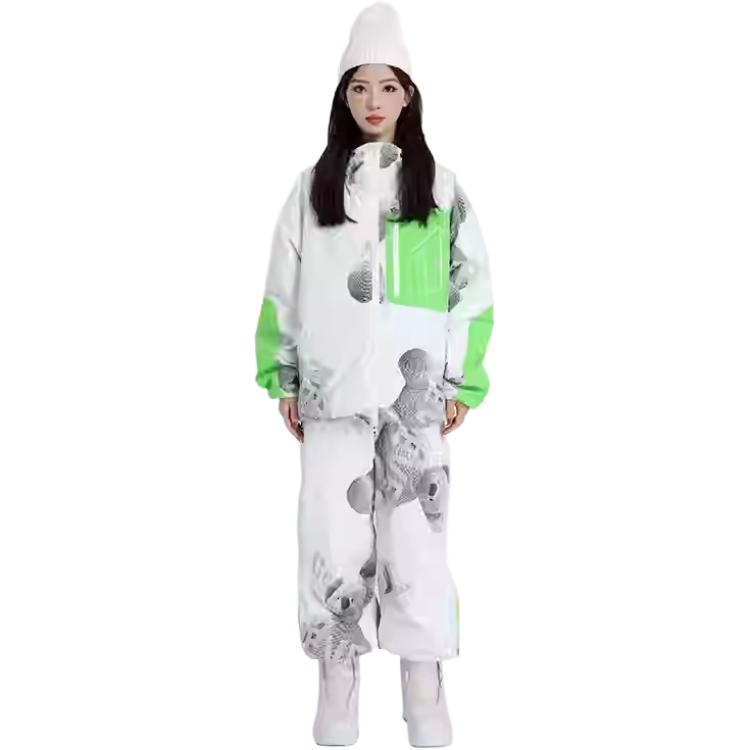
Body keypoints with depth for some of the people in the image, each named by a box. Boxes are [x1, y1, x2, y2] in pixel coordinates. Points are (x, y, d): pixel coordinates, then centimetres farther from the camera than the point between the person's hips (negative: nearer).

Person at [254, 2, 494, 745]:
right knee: (334, 529, 1)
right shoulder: (314, 184, 10)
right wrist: (282, 379, 5)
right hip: (332, 385, 1)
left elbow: (471, 287, 5)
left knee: (416, 529, -3)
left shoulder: (438, 185, 7)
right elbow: (283, 287, 10)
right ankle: (337, 683, 13)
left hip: (414, 386, -1)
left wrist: (462, 383, 0)